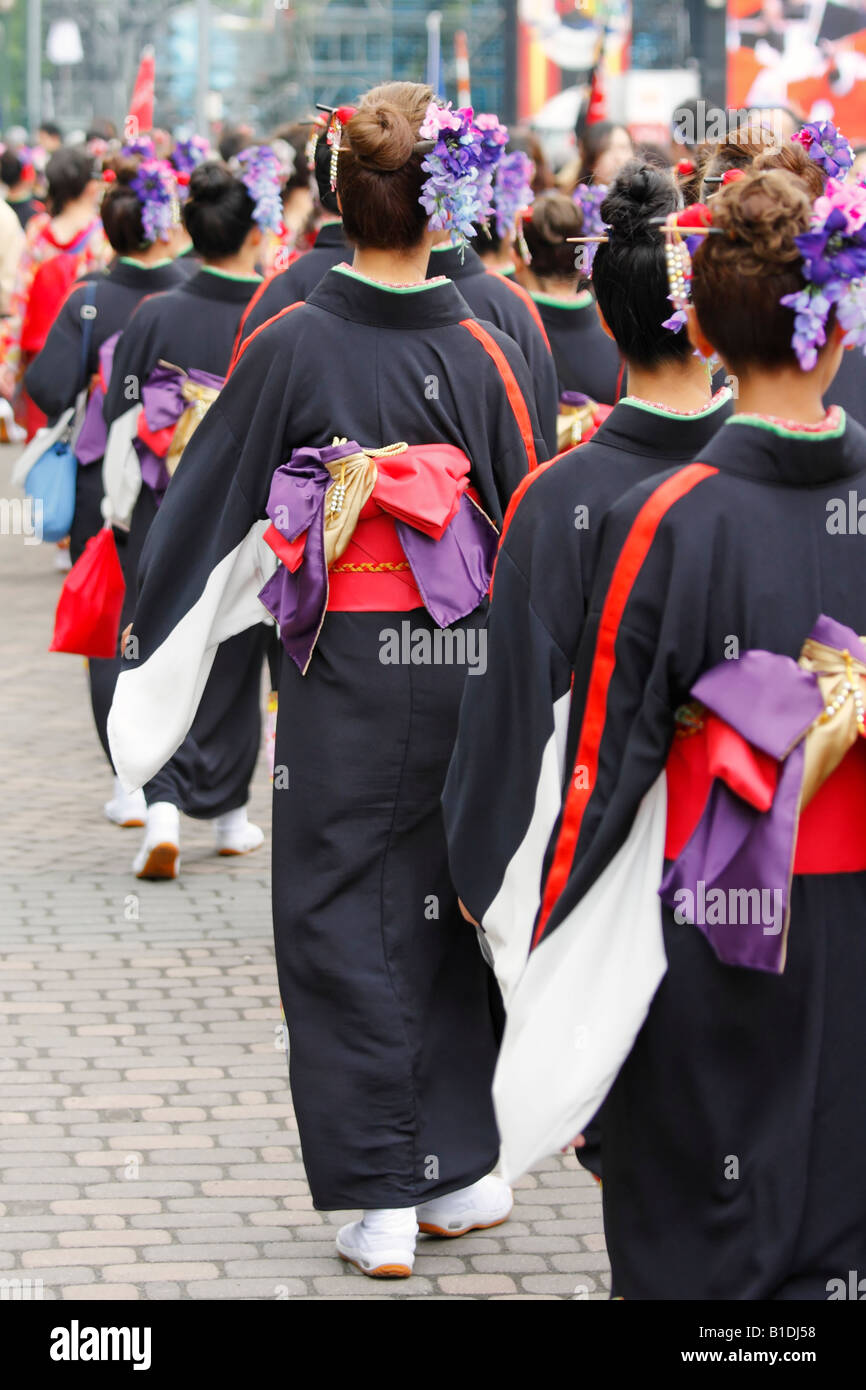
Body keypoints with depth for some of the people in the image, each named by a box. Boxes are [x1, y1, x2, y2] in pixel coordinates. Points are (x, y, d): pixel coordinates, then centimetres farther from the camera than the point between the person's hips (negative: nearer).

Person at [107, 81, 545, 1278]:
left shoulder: (291, 347, -9)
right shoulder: (485, 351, -4)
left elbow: (209, 503, -3)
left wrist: (153, 650, 7)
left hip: (341, 678, -2)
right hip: (465, 673, 2)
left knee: (343, 923, 6)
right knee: (450, 909, 16)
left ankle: (382, 1202, 5)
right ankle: (467, 1166, 21)